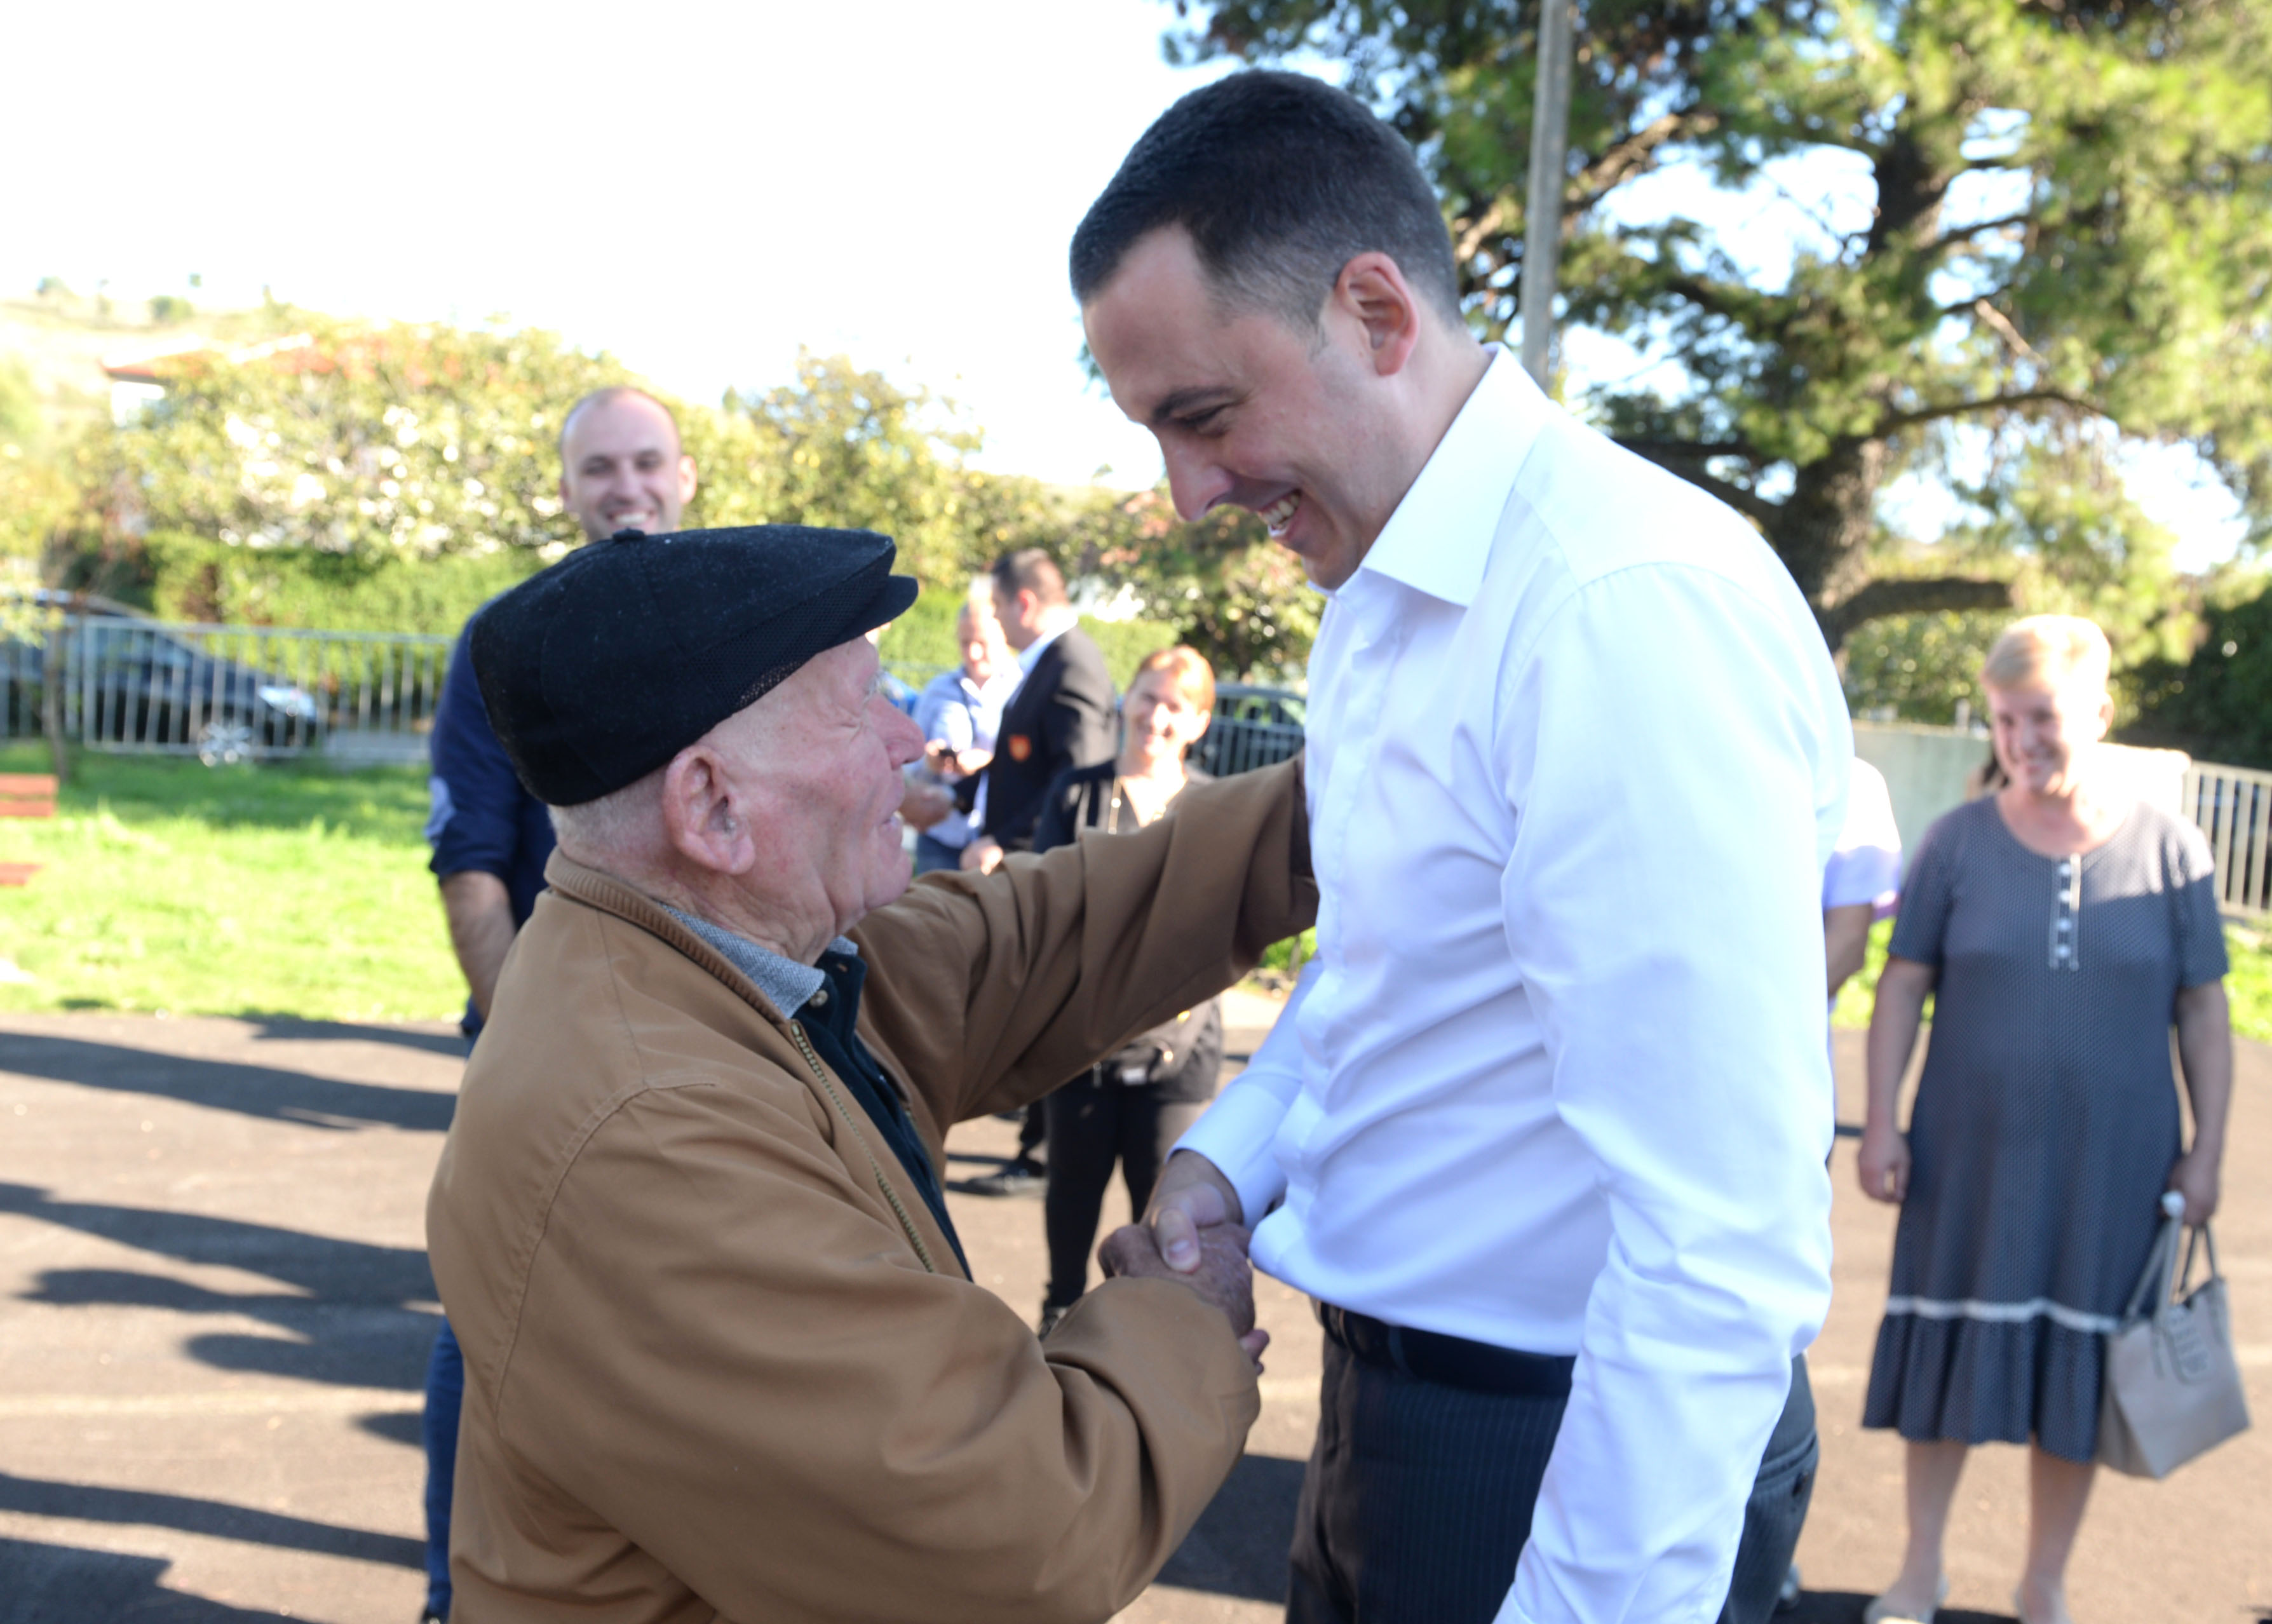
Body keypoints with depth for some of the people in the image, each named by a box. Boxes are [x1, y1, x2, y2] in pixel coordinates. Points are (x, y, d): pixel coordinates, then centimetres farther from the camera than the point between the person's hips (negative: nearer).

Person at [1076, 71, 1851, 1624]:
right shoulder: (1380, 598, 5)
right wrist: (1234, 1151, 3)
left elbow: (1721, 1245, -28)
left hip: (1584, 1472, -8)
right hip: (1393, 1401, 9)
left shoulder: (1637, 609, -26)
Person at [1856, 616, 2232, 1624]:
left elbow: (2204, 1011, 2)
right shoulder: (1959, 842, -2)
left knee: (2077, 1370, 9)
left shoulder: (2169, 850, -2)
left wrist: (2206, 1151, -1)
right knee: (1949, 1353, 9)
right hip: (1971, 1155, 0)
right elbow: (1903, 985, 0)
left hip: (2112, 1163, 0)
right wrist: (1881, 1122, -5)